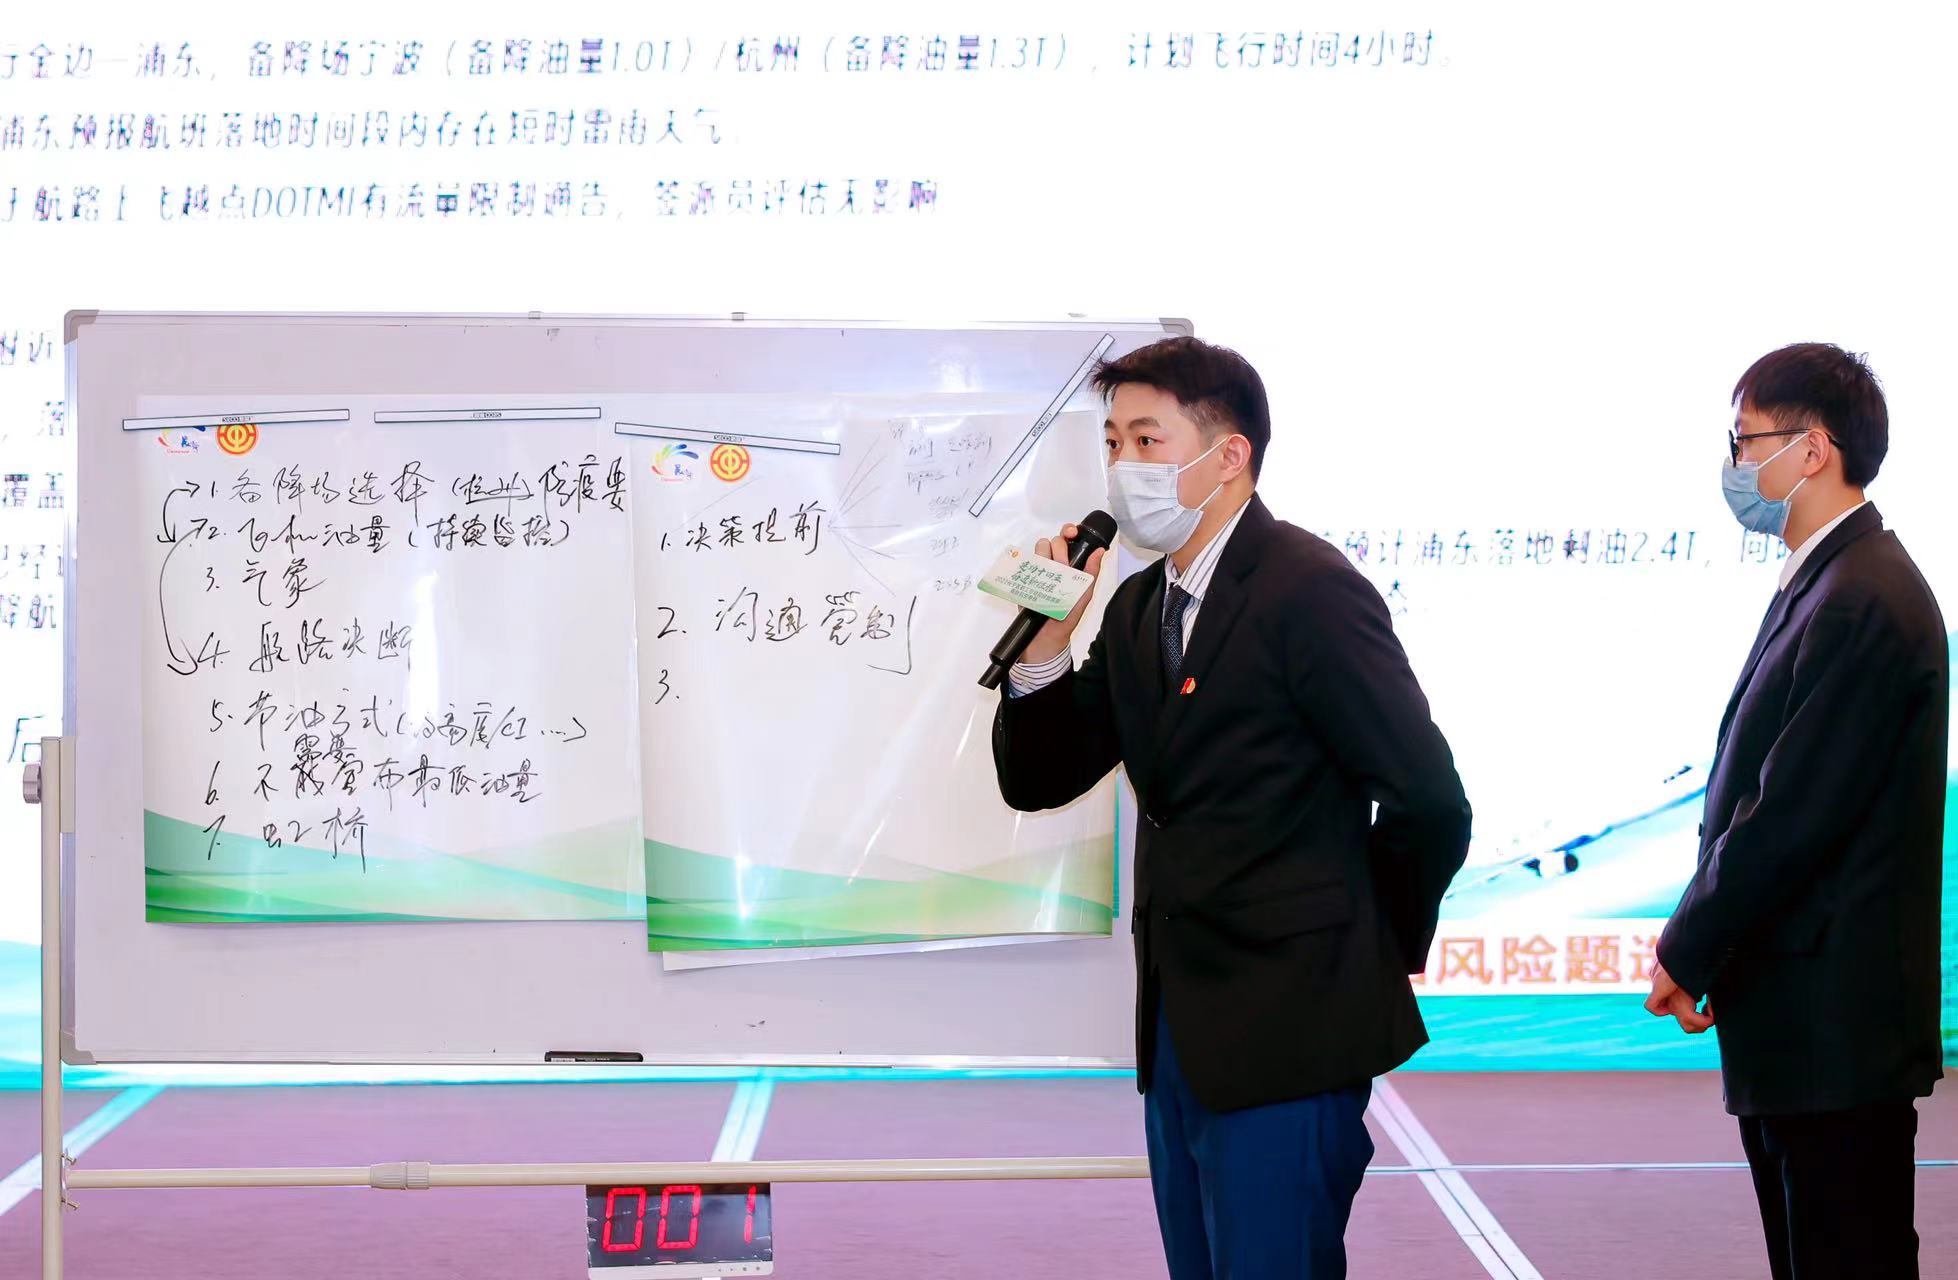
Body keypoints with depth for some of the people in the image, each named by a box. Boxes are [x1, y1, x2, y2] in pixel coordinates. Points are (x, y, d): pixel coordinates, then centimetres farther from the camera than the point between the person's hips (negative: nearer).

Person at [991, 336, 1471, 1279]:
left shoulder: (1308, 590, -14)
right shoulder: (1138, 609, 12)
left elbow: (1429, 803, -15)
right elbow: (1038, 782, 11)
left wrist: (1369, 957, -1)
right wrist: (1046, 645, -6)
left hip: (1286, 1034, -8)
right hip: (1179, 1028, 8)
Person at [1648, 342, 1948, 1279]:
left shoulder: (1864, 603, -18)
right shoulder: (1826, 586, 15)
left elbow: (1794, 814, -20)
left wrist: (1687, 955, -10)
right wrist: (1703, 947, 7)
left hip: (1836, 1023, -10)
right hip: (1801, 1025, 10)